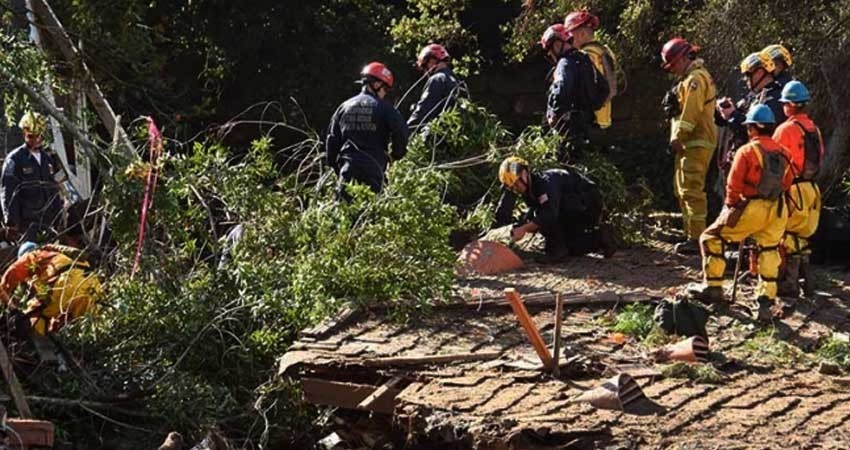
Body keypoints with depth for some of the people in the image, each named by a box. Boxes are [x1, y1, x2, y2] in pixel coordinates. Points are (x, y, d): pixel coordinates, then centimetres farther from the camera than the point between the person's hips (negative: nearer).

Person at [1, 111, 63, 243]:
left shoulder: (47, 159, 15)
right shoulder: (14, 159, -4)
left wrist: (57, 220, 16)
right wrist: (11, 223, -13)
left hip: (48, 222, 6)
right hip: (26, 222, -6)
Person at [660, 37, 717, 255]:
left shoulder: (695, 78, -12)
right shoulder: (689, 78, 22)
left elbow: (691, 112, -21)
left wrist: (678, 137, -19)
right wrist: (678, 138, 13)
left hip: (696, 143, -11)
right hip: (689, 144, 11)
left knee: (692, 190, -13)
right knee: (683, 190, 16)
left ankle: (696, 238, -15)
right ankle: (691, 234, 23)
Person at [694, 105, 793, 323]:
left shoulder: (747, 151, -6)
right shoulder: (782, 152, 10)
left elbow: (734, 186, -5)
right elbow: (786, 183, 16)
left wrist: (731, 207, 9)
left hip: (753, 208, -5)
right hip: (778, 211, 5)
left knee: (711, 238, 11)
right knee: (769, 251, 18)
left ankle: (713, 287, 12)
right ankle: (766, 303, 11)